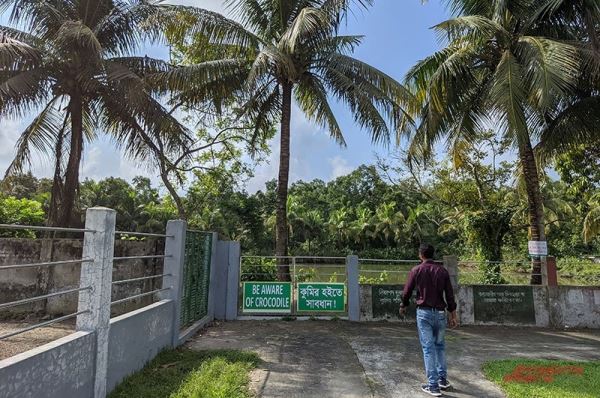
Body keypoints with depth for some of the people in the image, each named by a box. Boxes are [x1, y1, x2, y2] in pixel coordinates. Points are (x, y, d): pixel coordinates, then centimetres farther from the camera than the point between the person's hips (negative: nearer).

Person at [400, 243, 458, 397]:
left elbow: (407, 292, 2)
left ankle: (433, 386, 3)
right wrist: (453, 315, 8)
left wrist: (403, 306, 20)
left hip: (424, 312, -3)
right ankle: (443, 380, 24)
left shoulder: (416, 270, -4)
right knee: (440, 346, 19)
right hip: (440, 312, 3)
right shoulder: (442, 271, 2)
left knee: (428, 348, 1)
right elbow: (449, 294, 1)